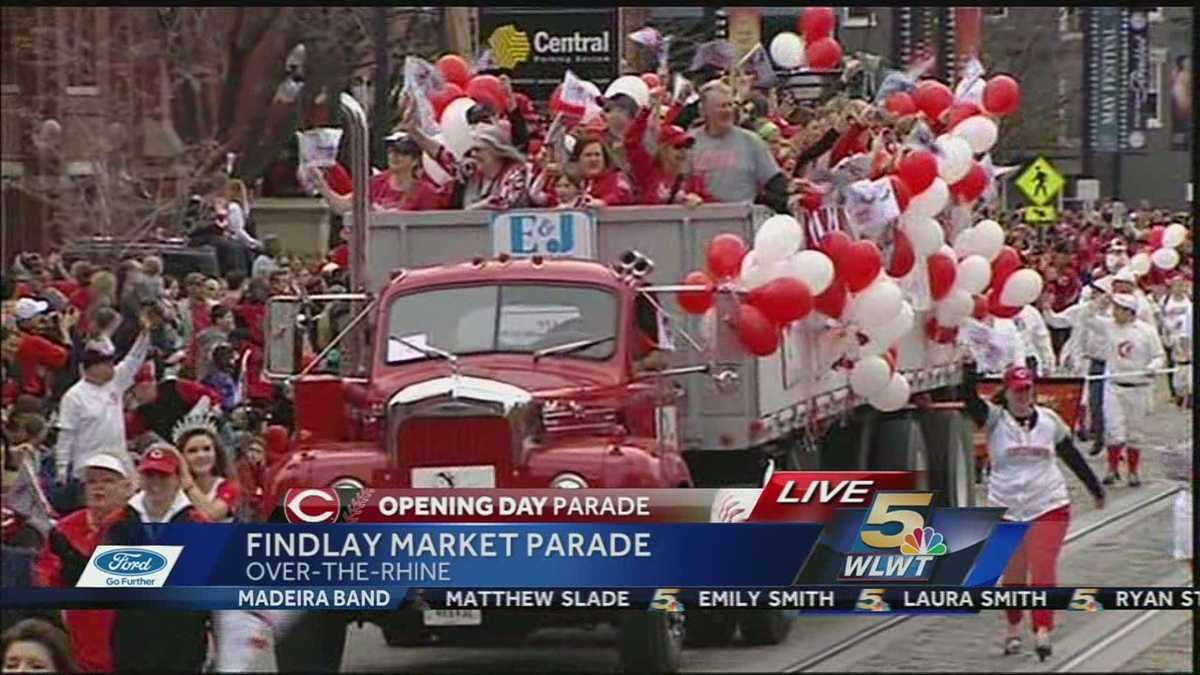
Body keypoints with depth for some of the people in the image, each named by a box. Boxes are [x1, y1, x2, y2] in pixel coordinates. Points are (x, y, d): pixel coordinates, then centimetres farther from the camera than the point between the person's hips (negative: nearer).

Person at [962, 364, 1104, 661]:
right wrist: (970, 367, -36)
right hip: (1006, 509, 0)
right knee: (1013, 574, 6)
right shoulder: (994, 419, -2)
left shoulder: (1049, 419, 6)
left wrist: (1095, 488, 21)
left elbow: (1071, 455, 16)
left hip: (1049, 506, 0)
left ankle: (1042, 631, -14)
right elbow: (970, 398, -19)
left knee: (1043, 570, -11)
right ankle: (1013, 628, 25)